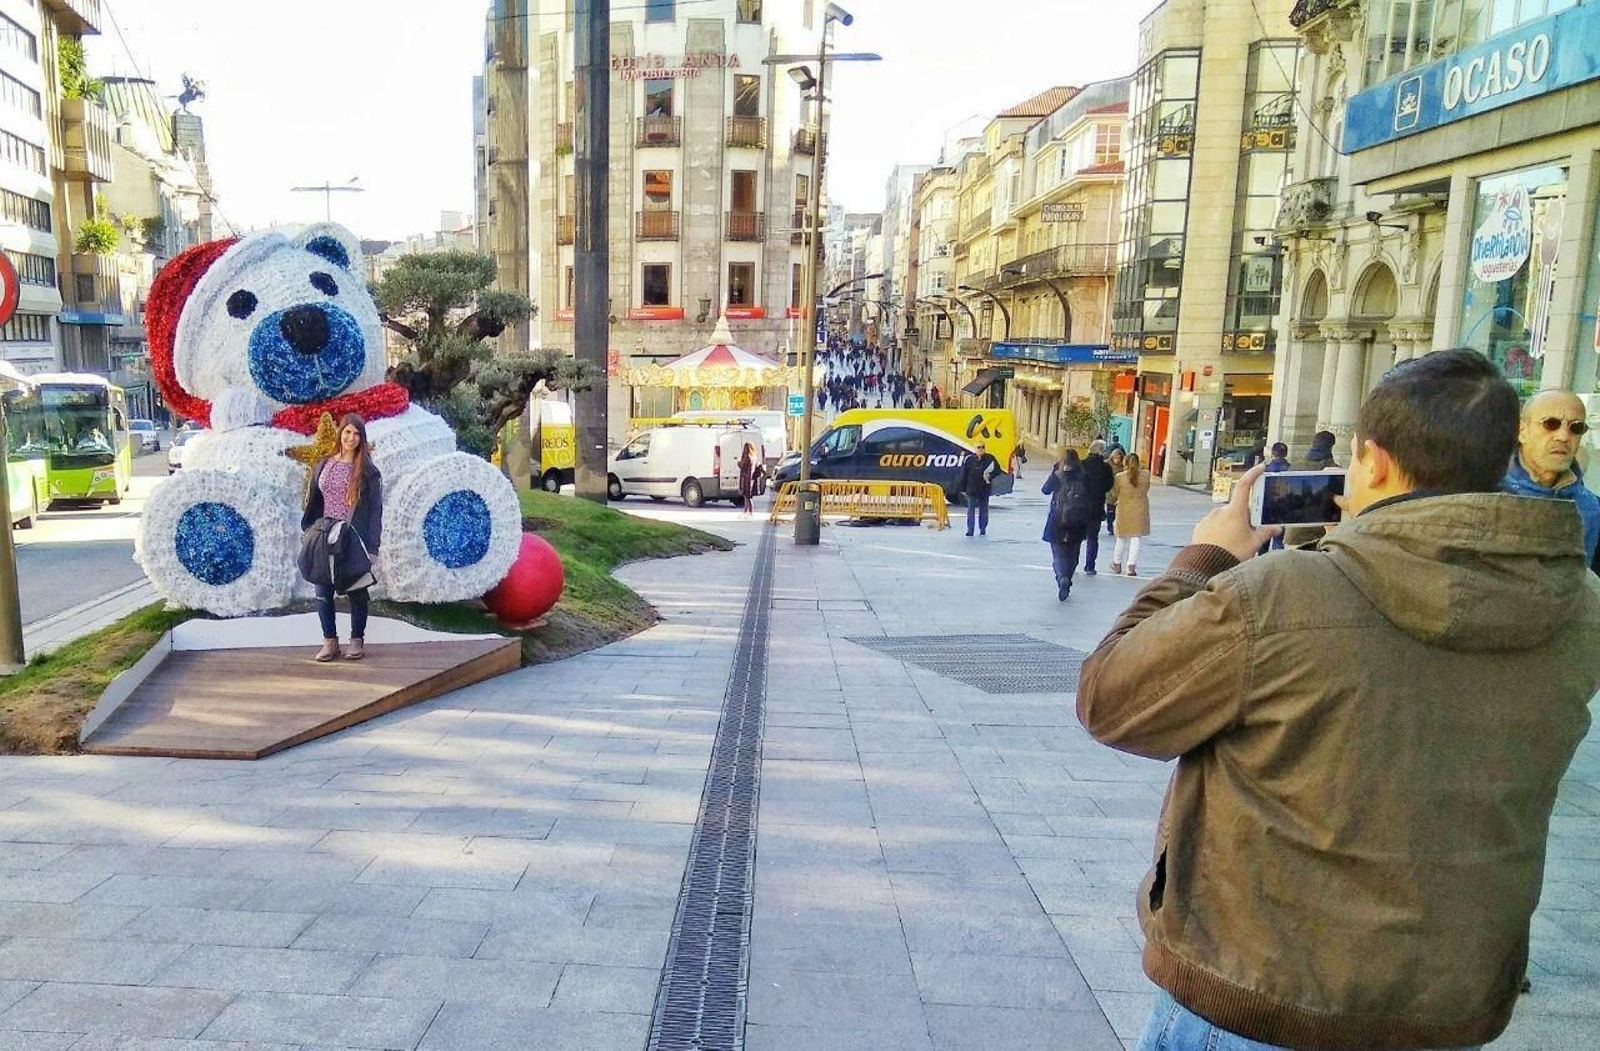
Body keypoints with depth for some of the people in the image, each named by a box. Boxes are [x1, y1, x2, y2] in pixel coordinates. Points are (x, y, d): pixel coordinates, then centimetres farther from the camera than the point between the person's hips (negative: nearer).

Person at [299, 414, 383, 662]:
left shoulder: (367, 471, -3)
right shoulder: (324, 466, 9)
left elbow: (376, 509, -4)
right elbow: (312, 502, 14)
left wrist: (372, 545, -10)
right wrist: (307, 533, 9)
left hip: (353, 537, -4)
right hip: (324, 536, 4)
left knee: (356, 591, 4)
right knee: (323, 592, 3)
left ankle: (357, 640, 15)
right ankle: (330, 641, 13)